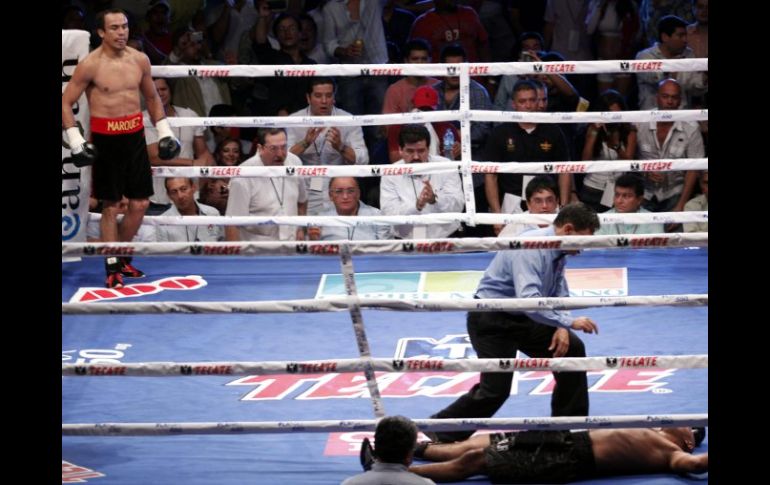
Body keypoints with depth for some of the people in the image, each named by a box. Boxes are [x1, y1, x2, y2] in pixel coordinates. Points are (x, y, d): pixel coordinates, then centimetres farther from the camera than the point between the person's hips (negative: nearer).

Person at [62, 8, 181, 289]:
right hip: (105, 139, -5)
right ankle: (112, 267, 11)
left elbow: (152, 98, 18)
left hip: (135, 137, 5)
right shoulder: (90, 65, -11)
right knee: (110, 205, 2)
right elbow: (66, 103, -7)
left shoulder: (139, 60, 4)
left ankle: (121, 256, 24)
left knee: (140, 202, 6)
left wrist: (164, 132, 13)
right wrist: (76, 141, -15)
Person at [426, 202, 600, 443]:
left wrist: (562, 329, -7)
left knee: (572, 349, 6)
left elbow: (560, 294, 10)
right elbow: (528, 300, -39)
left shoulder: (557, 252, 1)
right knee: (495, 390, -13)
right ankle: (440, 433, 4)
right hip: (491, 320, -9)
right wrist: (568, 322, -33)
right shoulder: (530, 250, -28)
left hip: (521, 318, 9)